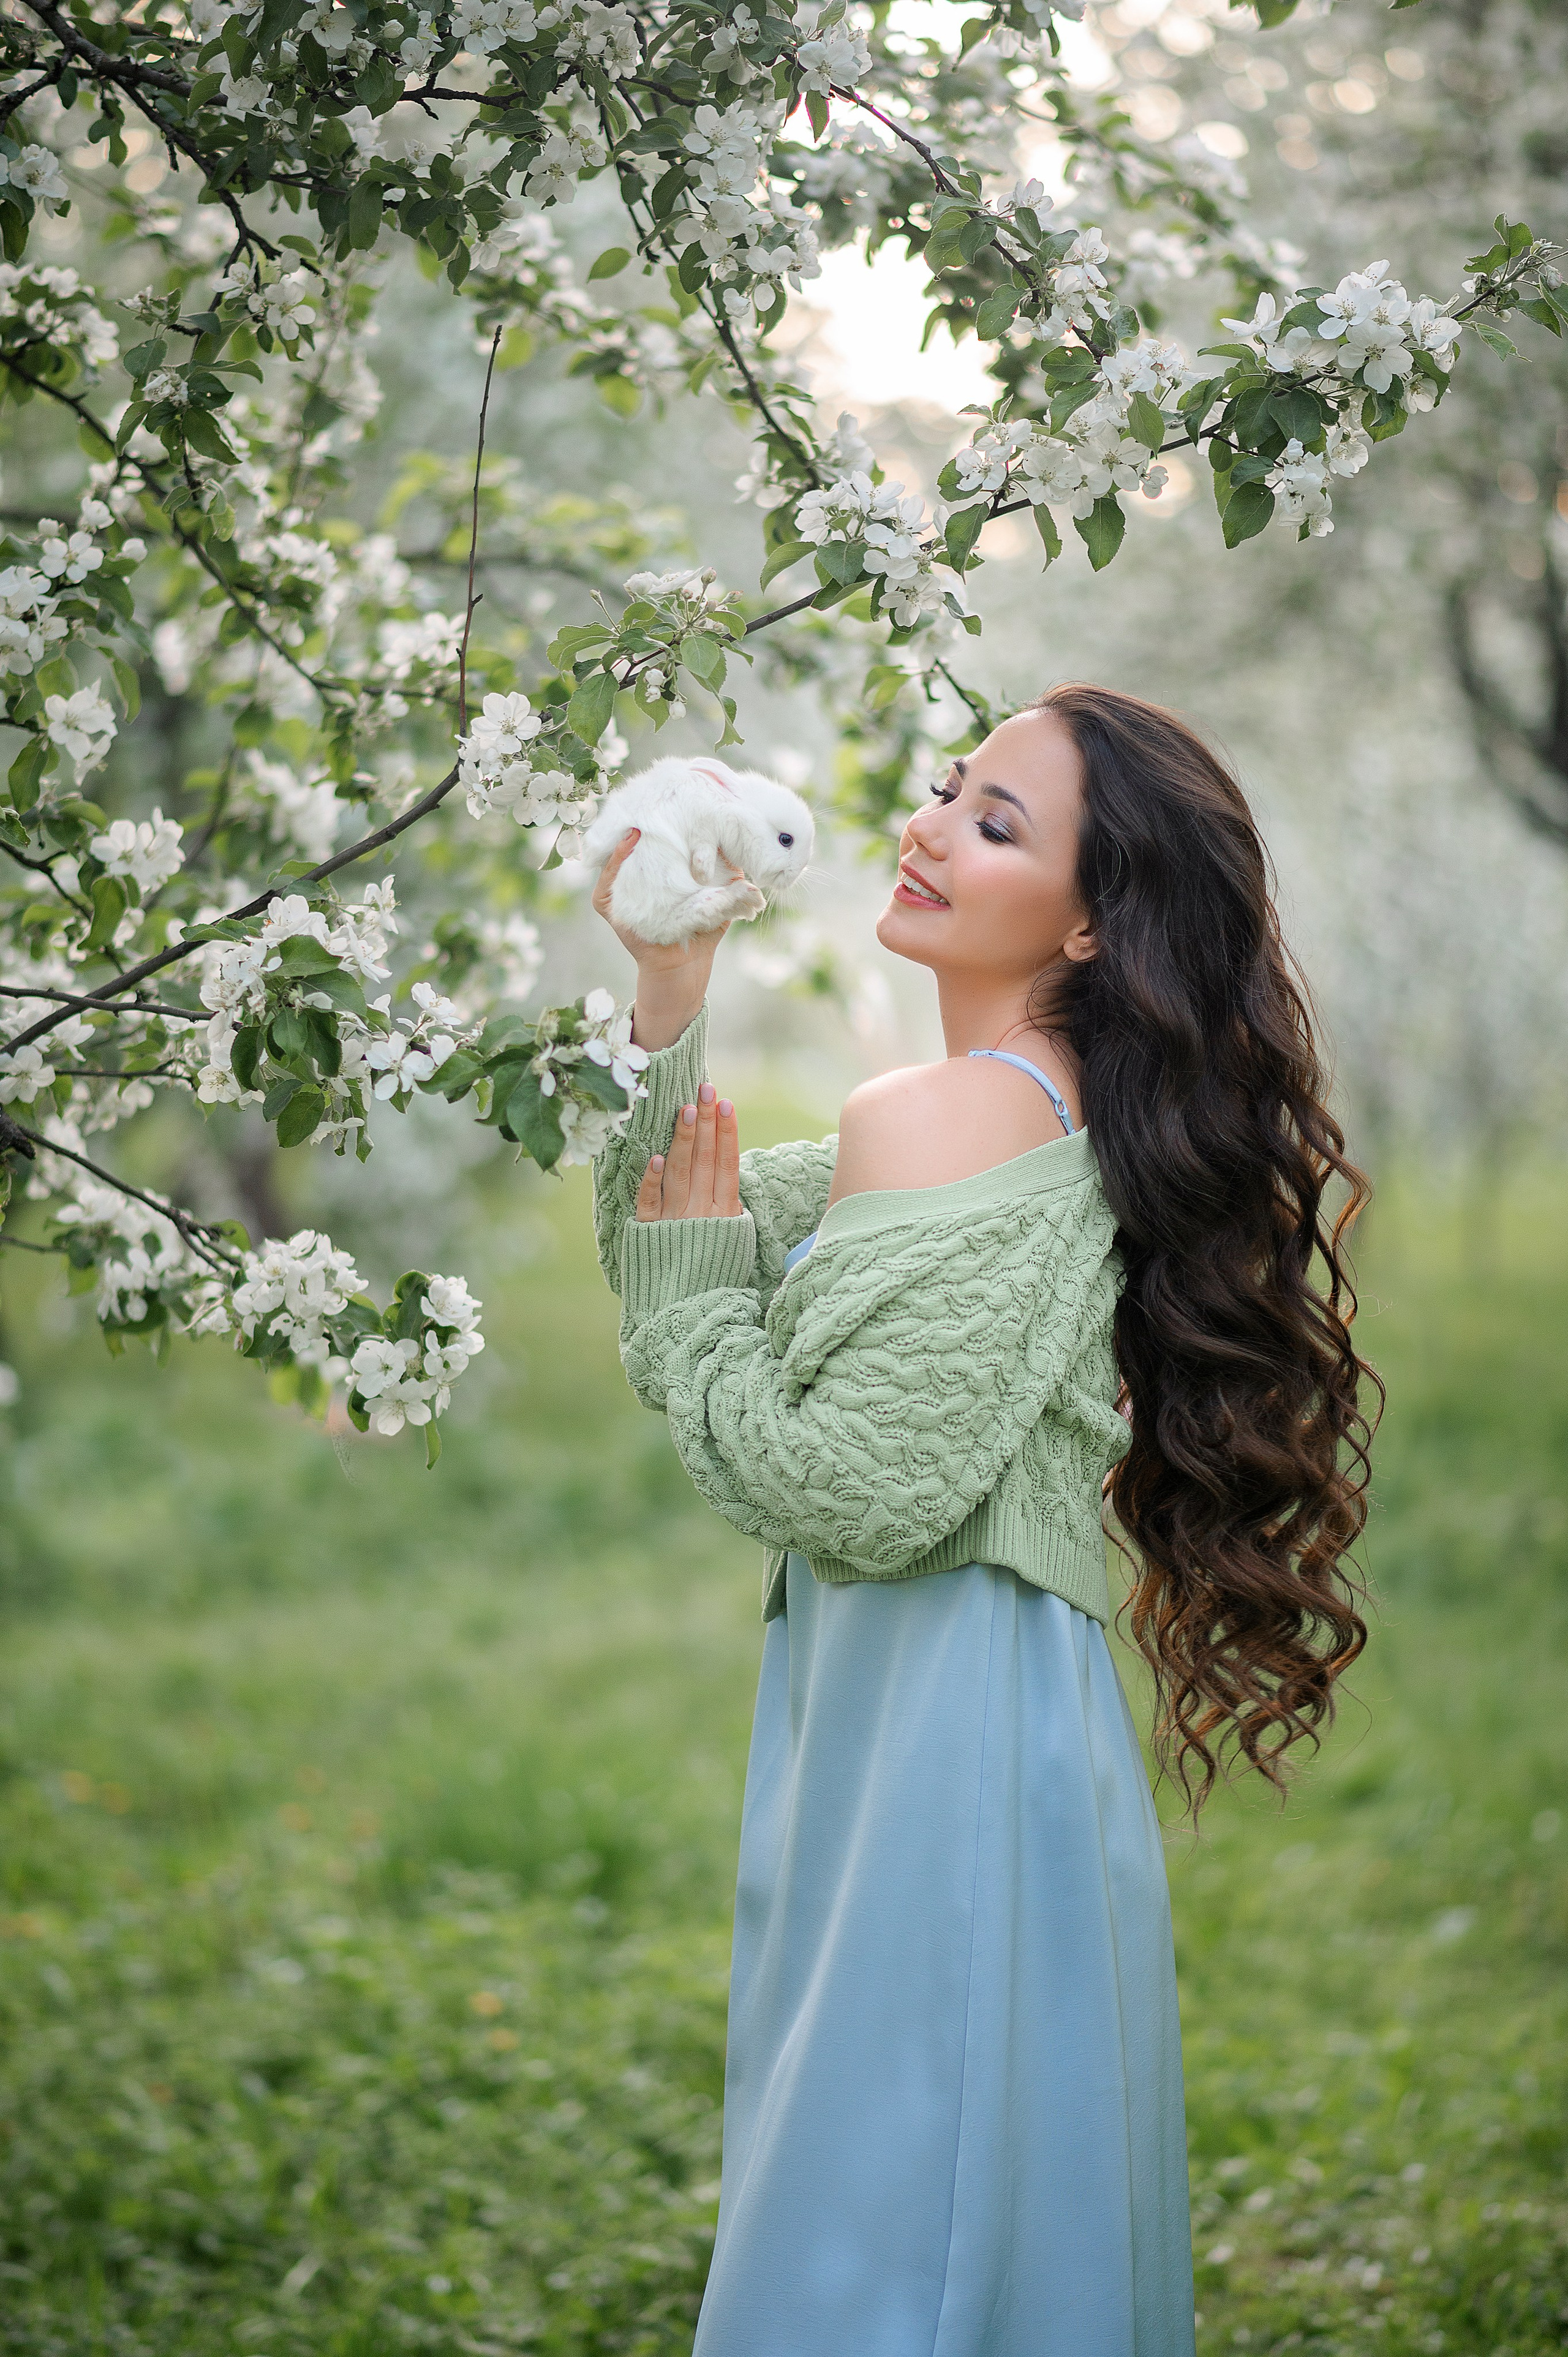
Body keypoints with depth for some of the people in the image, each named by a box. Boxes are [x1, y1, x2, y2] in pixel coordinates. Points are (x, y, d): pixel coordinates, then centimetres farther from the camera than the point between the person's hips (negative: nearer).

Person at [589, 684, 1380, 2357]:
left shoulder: (941, 1119, -17)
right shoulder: (1042, 1110, 12)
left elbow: (849, 1492, -21)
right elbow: (682, 1232, 16)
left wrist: (697, 1280, -7)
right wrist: (668, 1001, 3)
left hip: (940, 1759, -10)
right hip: (959, 1732, 10)